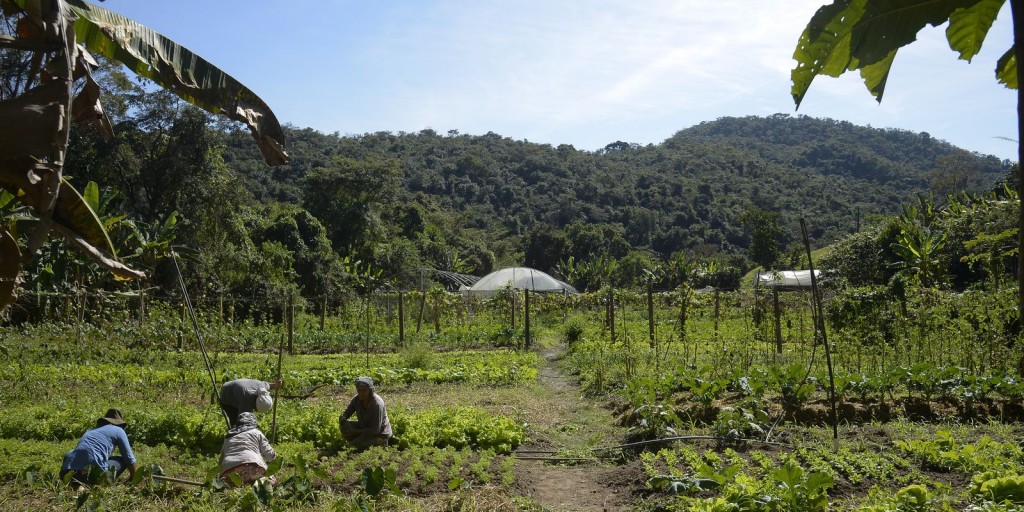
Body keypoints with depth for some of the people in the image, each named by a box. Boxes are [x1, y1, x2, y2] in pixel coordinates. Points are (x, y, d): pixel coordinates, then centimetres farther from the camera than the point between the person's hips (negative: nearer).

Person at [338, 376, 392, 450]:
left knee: (357, 443, -24)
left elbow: (375, 430, -29)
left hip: (380, 434, -6)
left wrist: (355, 432, -30)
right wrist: (342, 418, -29)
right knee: (344, 426, -13)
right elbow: (346, 413, -4)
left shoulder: (377, 404, -30)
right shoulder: (357, 399, -10)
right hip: (365, 426, 6)